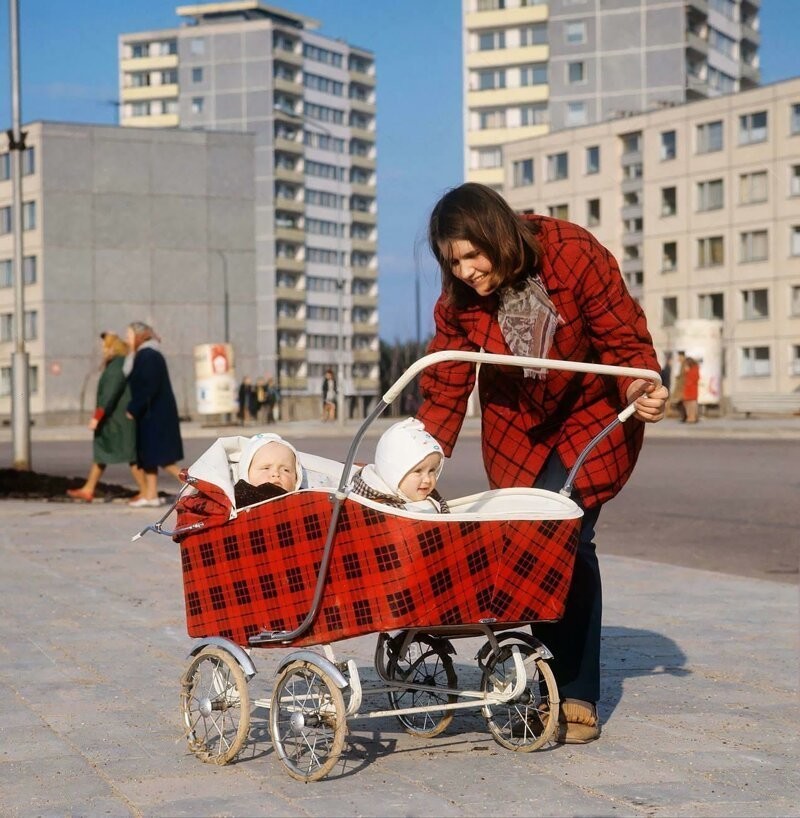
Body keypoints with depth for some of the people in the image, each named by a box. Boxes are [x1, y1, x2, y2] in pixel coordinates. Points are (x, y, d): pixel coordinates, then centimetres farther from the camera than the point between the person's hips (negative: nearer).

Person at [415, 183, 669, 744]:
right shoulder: (458, 302, -15)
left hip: (592, 415, -3)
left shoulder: (574, 255, -26)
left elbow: (624, 337, -19)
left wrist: (640, 386, -38)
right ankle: (558, 689, 4)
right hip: (516, 428, 4)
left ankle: (578, 698, -7)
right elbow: (445, 391, -12)